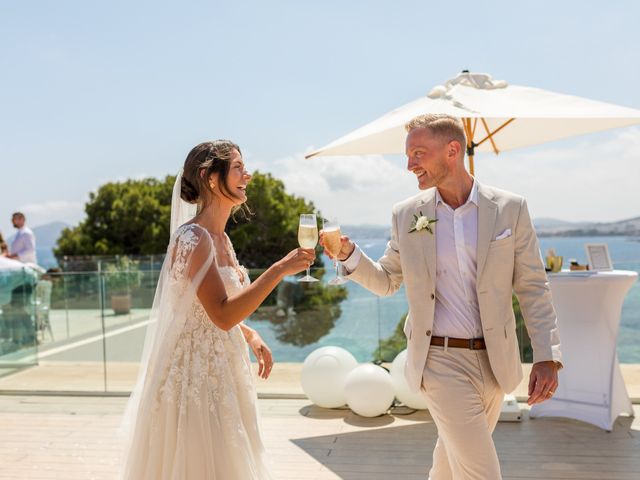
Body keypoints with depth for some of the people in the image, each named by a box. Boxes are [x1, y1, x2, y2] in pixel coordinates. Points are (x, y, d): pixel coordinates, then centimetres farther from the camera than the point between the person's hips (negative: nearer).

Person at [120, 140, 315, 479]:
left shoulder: (221, 240, 9)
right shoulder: (193, 238, -19)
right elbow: (222, 314, -27)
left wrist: (250, 335, 3)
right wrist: (279, 270, -26)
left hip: (221, 375, 9)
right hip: (195, 378, -9)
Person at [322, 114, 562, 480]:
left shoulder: (510, 208, -4)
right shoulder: (406, 214, -1)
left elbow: (533, 287, -1)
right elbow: (386, 281, 9)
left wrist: (547, 357, -8)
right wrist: (349, 254, -9)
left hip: (495, 361, 2)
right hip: (441, 359, -1)